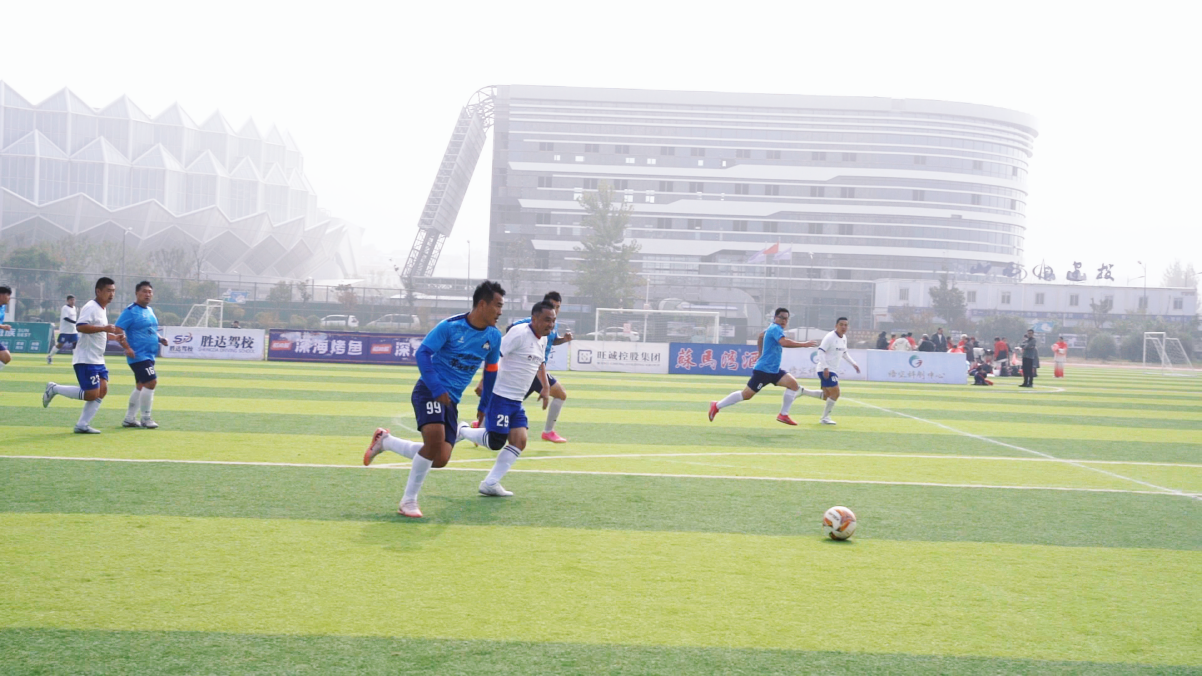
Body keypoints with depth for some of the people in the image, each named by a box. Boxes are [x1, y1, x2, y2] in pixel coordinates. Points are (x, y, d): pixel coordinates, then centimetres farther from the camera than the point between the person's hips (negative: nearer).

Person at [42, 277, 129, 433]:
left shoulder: (102, 309, 18)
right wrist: (104, 328, -32)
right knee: (91, 394, -11)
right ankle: (54, 389, 6)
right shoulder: (90, 307, -14)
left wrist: (114, 336, 18)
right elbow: (80, 326, -29)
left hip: (97, 360, 10)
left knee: (102, 389, 1)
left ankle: (82, 425, 5)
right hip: (85, 360, -10)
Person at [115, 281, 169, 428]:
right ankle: (145, 418, -3)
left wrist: (160, 339, 7)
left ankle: (129, 419, 23)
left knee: (141, 386, 14)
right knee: (151, 382, -15)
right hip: (138, 355, -9)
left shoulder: (149, 310, 14)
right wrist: (127, 347, -25)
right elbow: (118, 329, -17)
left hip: (149, 355, 9)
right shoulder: (131, 311, -12)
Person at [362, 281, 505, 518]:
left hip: (451, 400, 6)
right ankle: (409, 501, -8)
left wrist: (485, 408, 16)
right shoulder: (450, 326, -12)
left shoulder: (494, 336, 4)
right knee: (435, 440, -28)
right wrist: (437, 389, -24)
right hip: (428, 391, -6)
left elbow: (490, 371, 16)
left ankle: (385, 440, 17)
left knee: (440, 459, -6)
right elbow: (423, 353, -15)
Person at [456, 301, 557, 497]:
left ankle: (490, 484, 5)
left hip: (516, 400, 9)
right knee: (496, 442, -9)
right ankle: (462, 430, 18)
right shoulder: (519, 333, -17)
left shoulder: (543, 339, 11)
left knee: (519, 442, -2)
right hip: (500, 395, -9)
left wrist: (546, 387, 22)